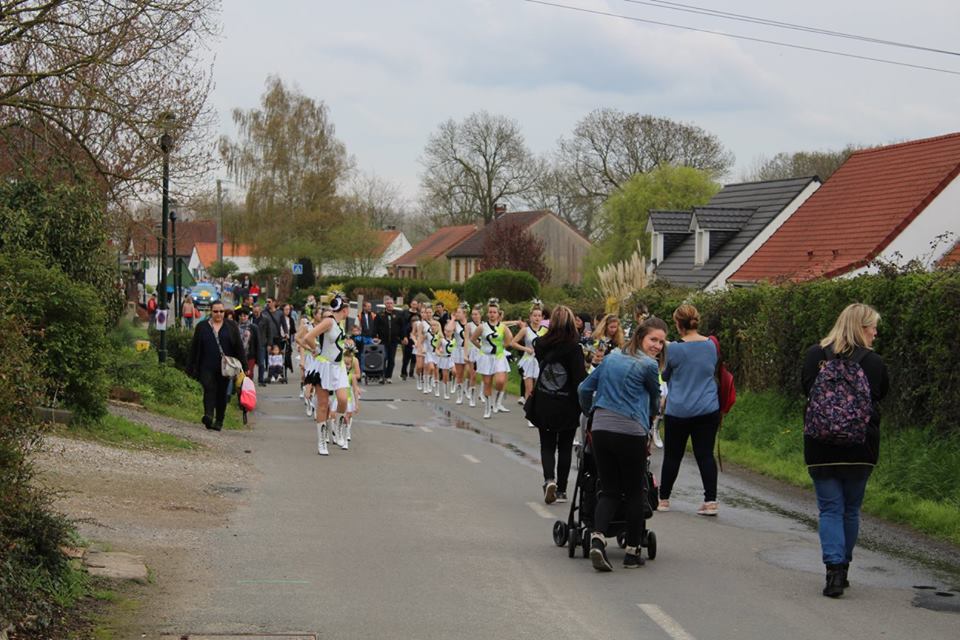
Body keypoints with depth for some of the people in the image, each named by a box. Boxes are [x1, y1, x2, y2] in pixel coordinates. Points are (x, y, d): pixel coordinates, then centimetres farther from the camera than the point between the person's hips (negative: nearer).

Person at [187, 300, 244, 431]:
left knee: (222, 393, 5)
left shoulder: (231, 326, 8)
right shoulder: (202, 326, 8)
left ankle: (219, 421, 11)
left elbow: (239, 347, 6)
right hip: (207, 367, -1)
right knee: (209, 389, -18)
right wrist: (193, 367, 4)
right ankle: (209, 416, -31)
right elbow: (195, 347, 9)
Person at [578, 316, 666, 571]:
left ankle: (597, 538, -14)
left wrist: (589, 413, 36)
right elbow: (654, 398, 12)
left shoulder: (611, 358, 13)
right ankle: (632, 552, 14)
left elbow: (585, 388, 19)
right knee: (635, 492, 9)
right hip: (630, 433, -5)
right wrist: (648, 421, 33)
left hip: (600, 429, 5)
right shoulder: (648, 365, -4)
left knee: (609, 490, 10)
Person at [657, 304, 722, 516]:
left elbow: (665, 376, 3)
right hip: (708, 409, 3)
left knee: (672, 456, 9)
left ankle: (664, 499, 20)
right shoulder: (711, 345, 1)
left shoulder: (674, 349, -12)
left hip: (678, 410, -3)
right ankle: (710, 501, -3)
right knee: (705, 454, 4)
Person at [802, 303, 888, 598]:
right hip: (861, 447, 0)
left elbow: (806, 390, 7)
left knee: (830, 509, 2)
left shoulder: (814, 355, -1)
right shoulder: (873, 361, -6)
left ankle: (834, 569, -14)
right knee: (851, 510, 14)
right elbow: (882, 394, 5)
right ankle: (842, 569, 22)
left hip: (821, 448, 0)